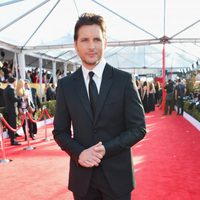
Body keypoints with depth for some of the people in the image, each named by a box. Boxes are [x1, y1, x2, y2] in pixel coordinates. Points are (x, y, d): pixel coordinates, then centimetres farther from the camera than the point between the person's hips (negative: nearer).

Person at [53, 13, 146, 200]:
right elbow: (60, 131, 3)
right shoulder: (65, 85, -1)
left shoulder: (124, 80, -6)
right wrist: (78, 153, -14)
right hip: (82, 174, 2)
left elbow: (138, 128, -5)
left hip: (117, 173, -1)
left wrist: (106, 149, -16)